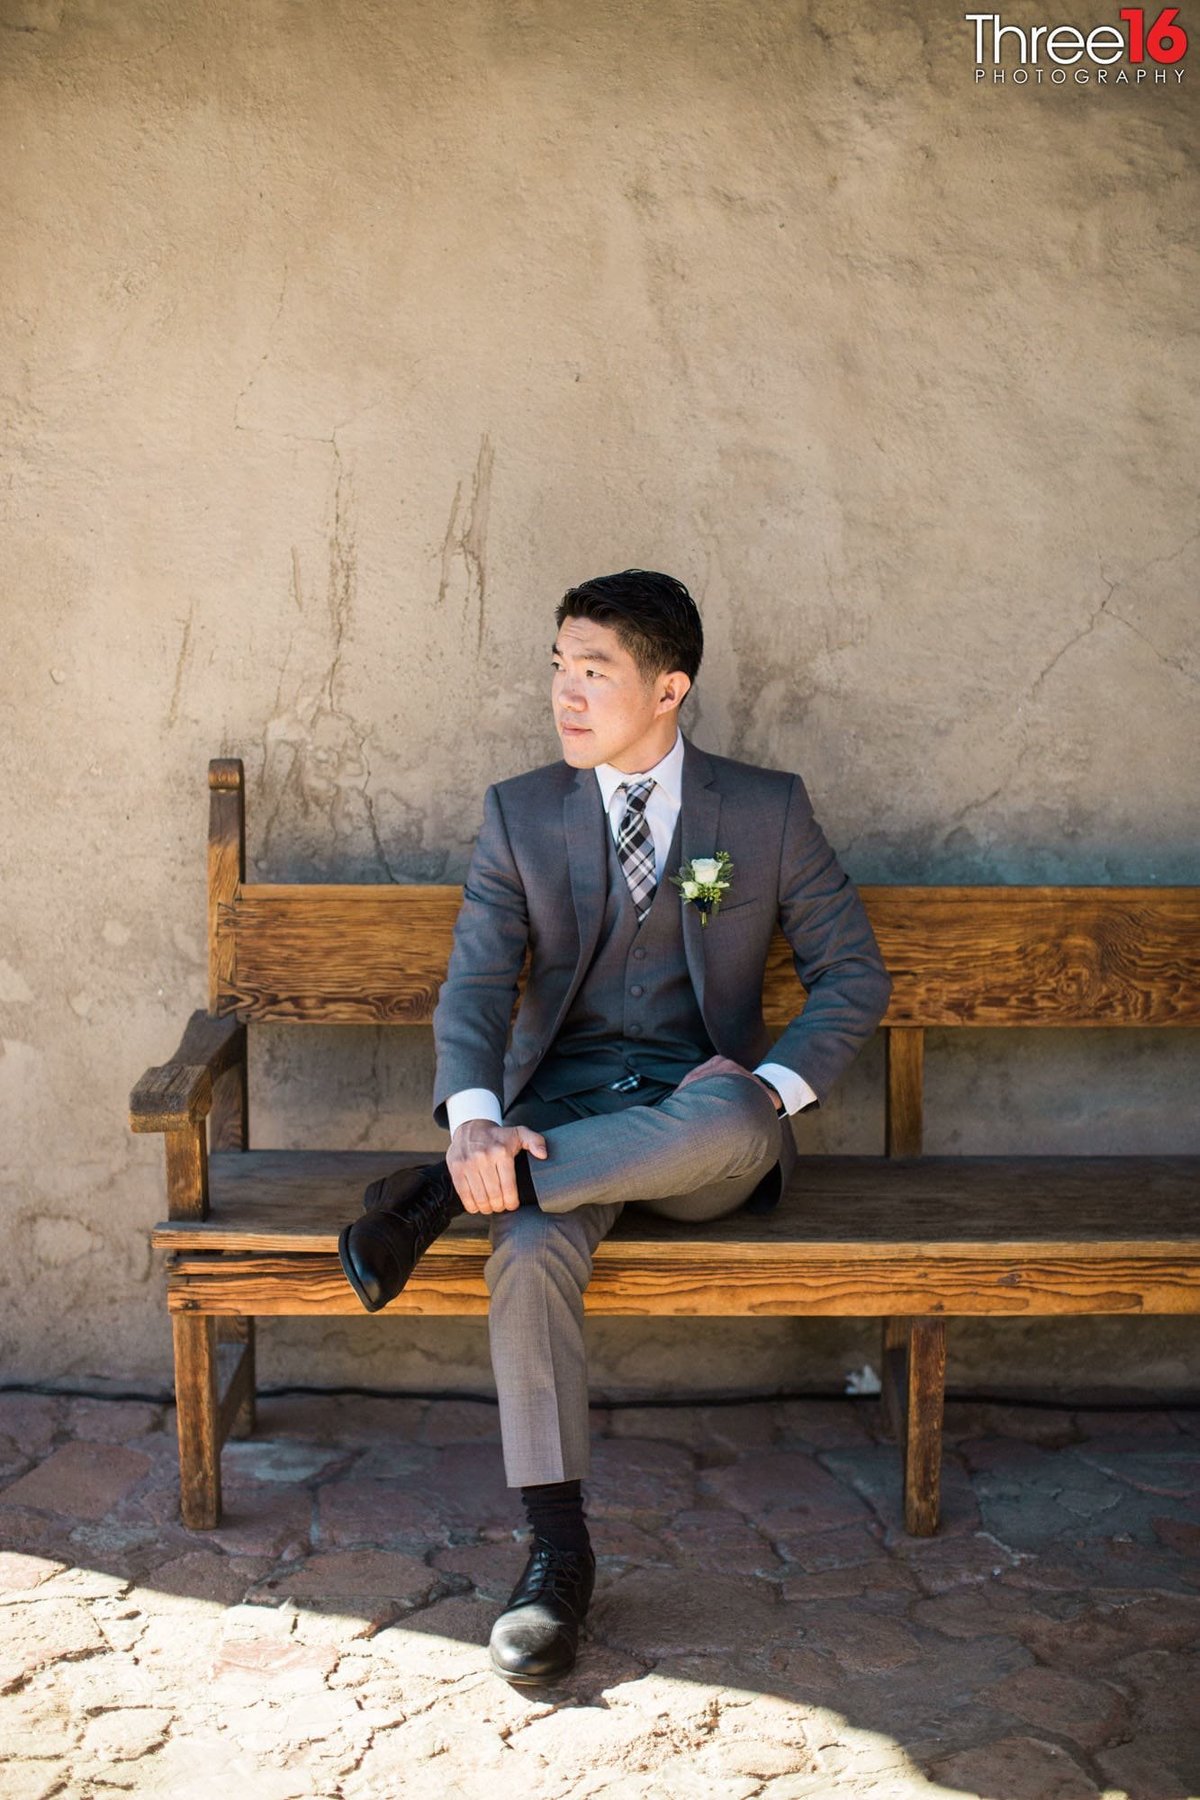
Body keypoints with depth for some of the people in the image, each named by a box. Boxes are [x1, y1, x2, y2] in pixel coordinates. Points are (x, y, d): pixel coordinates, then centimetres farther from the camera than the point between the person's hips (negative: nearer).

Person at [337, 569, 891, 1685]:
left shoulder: (768, 811, 6)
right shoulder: (519, 814, 8)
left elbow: (853, 972, 7)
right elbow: (475, 982, -2)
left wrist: (774, 1084, -12)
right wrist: (475, 1119, -23)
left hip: (703, 1124, -1)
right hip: (563, 1105, 1)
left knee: (729, 1119, -38)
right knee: (531, 1249, -32)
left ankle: (442, 1195, -28)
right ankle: (556, 1553, -20)